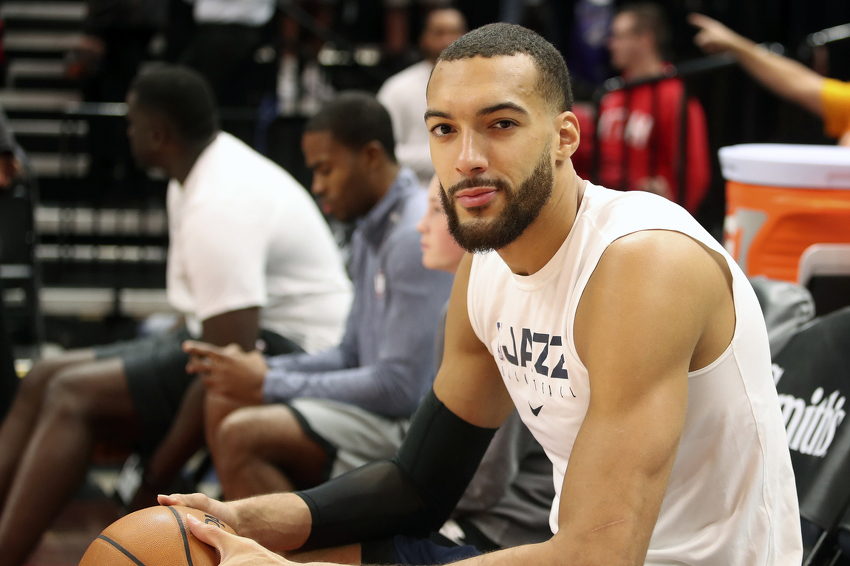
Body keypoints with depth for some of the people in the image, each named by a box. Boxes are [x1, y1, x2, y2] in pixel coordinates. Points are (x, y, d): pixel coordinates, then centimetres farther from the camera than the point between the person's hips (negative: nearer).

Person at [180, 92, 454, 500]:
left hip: (414, 424, -11)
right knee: (224, 410, 8)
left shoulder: (418, 238, -18)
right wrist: (267, 369, 3)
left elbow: (401, 387, -23)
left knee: (243, 435, -21)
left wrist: (272, 386, -16)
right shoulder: (371, 232, 15)